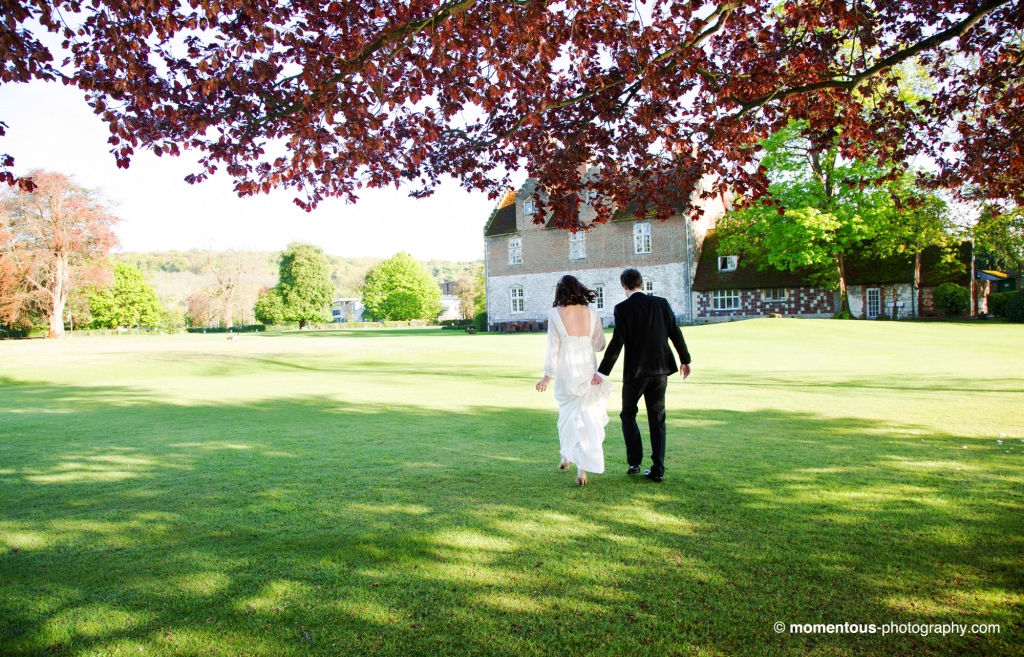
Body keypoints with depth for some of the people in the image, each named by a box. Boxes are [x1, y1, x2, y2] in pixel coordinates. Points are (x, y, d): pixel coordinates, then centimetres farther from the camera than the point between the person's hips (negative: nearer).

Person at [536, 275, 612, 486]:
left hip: (565, 371, -1)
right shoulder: (591, 312, 0)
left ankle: (567, 458, 32)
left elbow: (553, 347, -7)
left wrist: (547, 376, -1)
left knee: (567, 412, 20)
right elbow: (599, 344, 3)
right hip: (587, 369, 1)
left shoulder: (555, 313, -6)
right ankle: (582, 468, 1)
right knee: (586, 415, 5)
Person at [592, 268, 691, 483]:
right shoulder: (661, 303, 2)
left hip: (635, 370, -3)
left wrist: (603, 372, -15)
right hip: (660, 369, 3)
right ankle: (658, 470, 9)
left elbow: (617, 342, -16)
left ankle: (634, 462, 10)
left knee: (628, 413, 16)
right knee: (657, 419, 9)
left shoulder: (623, 308, -9)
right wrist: (685, 360, 17)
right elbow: (675, 333, 4)